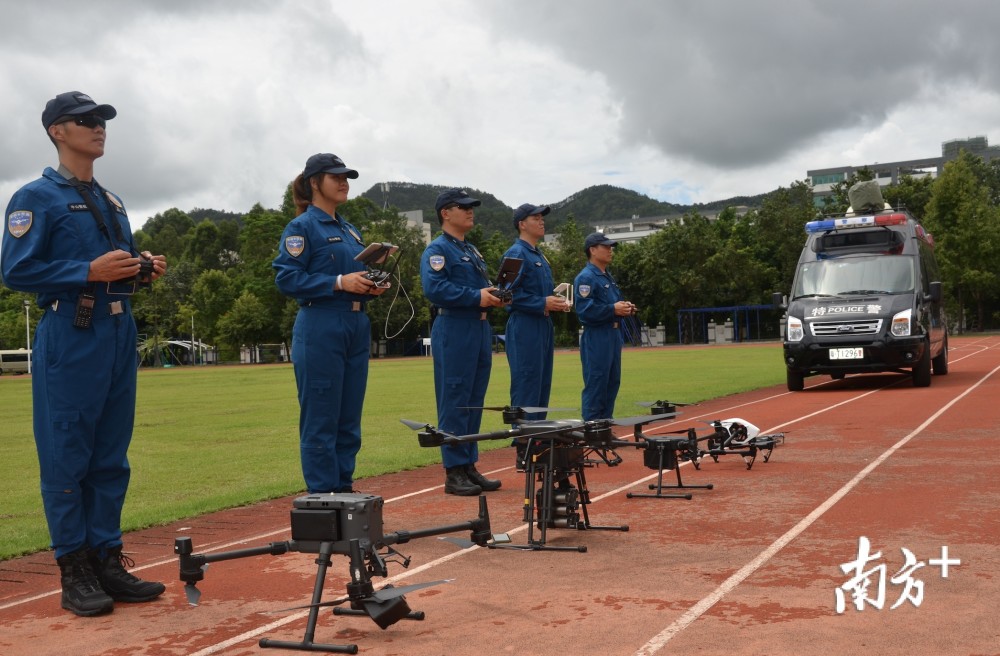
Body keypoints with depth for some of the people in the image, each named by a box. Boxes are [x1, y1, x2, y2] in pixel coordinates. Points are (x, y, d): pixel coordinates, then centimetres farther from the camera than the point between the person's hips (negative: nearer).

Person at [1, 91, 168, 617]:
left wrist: (142, 268, 4)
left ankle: (107, 560, 17)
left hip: (120, 336, 8)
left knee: (111, 457, 10)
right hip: (70, 339, -7)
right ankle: (74, 572, 5)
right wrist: (90, 271, -19)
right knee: (67, 456, -2)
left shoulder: (111, 202, 20)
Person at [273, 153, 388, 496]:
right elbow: (286, 278, -13)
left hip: (356, 329, 8)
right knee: (321, 419, -3)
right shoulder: (302, 227, -4)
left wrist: (371, 287, 2)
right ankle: (322, 495, 4)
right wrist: (339, 282, -20)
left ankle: (344, 487, 20)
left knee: (349, 417, 11)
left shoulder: (350, 231, 19)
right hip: (320, 329, -8)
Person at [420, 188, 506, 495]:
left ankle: (470, 467, 18)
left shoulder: (473, 251, 22)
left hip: (481, 331, 9)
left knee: (474, 403, 11)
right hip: (453, 332, -9)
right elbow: (433, 288, -20)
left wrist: (494, 295, 4)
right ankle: (454, 473, 0)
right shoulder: (437, 250, -6)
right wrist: (476, 297, -20)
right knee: (455, 403, -5)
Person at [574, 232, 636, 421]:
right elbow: (585, 309, -21)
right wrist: (613, 309, -21)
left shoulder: (608, 278, 19)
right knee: (595, 386, -7)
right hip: (596, 337, -10)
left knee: (612, 384, 13)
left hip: (613, 335, 10)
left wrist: (625, 308, 5)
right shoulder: (586, 278, -12)